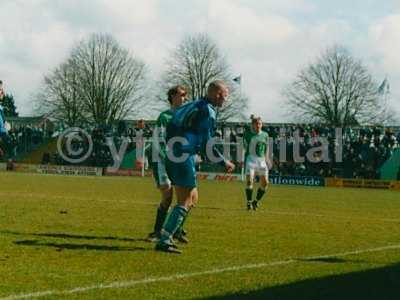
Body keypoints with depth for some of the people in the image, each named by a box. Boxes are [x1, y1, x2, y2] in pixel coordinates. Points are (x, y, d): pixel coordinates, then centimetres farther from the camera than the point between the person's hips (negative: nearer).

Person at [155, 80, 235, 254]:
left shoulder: (195, 106, 18)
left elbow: (170, 129, 20)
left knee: (193, 198, 16)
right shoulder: (208, 111, -11)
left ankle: (167, 234, 14)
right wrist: (224, 162, -6)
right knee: (184, 203, -6)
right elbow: (207, 144, -14)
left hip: (173, 156, 10)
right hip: (184, 159, -10)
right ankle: (164, 241, -10)